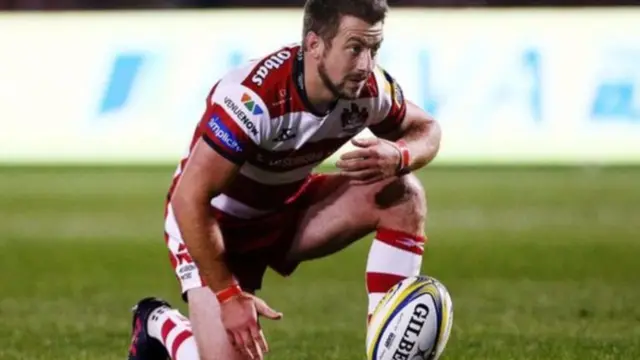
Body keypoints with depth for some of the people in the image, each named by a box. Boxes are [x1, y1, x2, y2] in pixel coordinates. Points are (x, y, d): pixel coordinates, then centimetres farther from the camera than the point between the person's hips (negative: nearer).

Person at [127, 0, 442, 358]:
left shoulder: (370, 88, -19)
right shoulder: (254, 98, -37)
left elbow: (426, 128, 1)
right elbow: (189, 200, -33)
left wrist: (398, 158, -24)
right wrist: (227, 294, -28)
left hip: (289, 209, 6)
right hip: (213, 222, -5)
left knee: (404, 196, -17)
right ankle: (158, 323, 16)